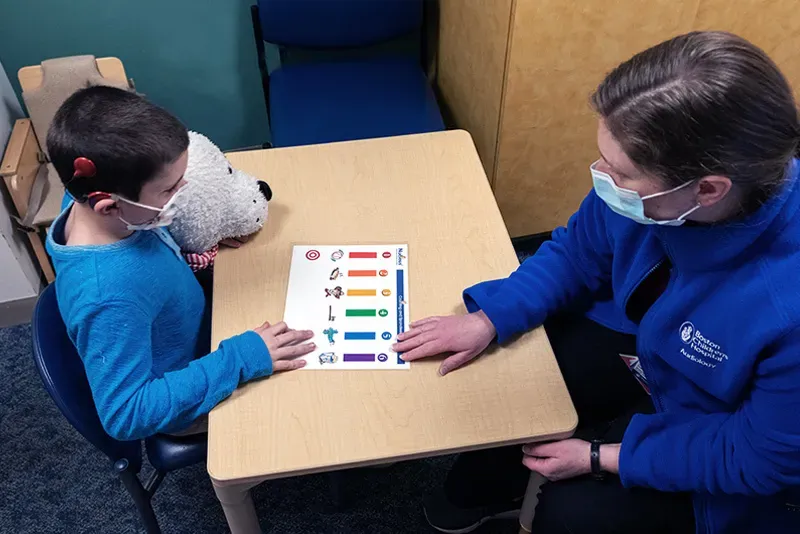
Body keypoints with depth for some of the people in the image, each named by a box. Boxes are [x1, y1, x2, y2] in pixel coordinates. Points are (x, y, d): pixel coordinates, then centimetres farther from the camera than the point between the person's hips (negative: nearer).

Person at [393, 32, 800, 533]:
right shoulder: (649, 179, -26)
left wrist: (601, 457, -20)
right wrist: (487, 320, -17)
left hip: (718, 432, -4)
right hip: (642, 345, 5)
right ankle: (484, 490, 33)